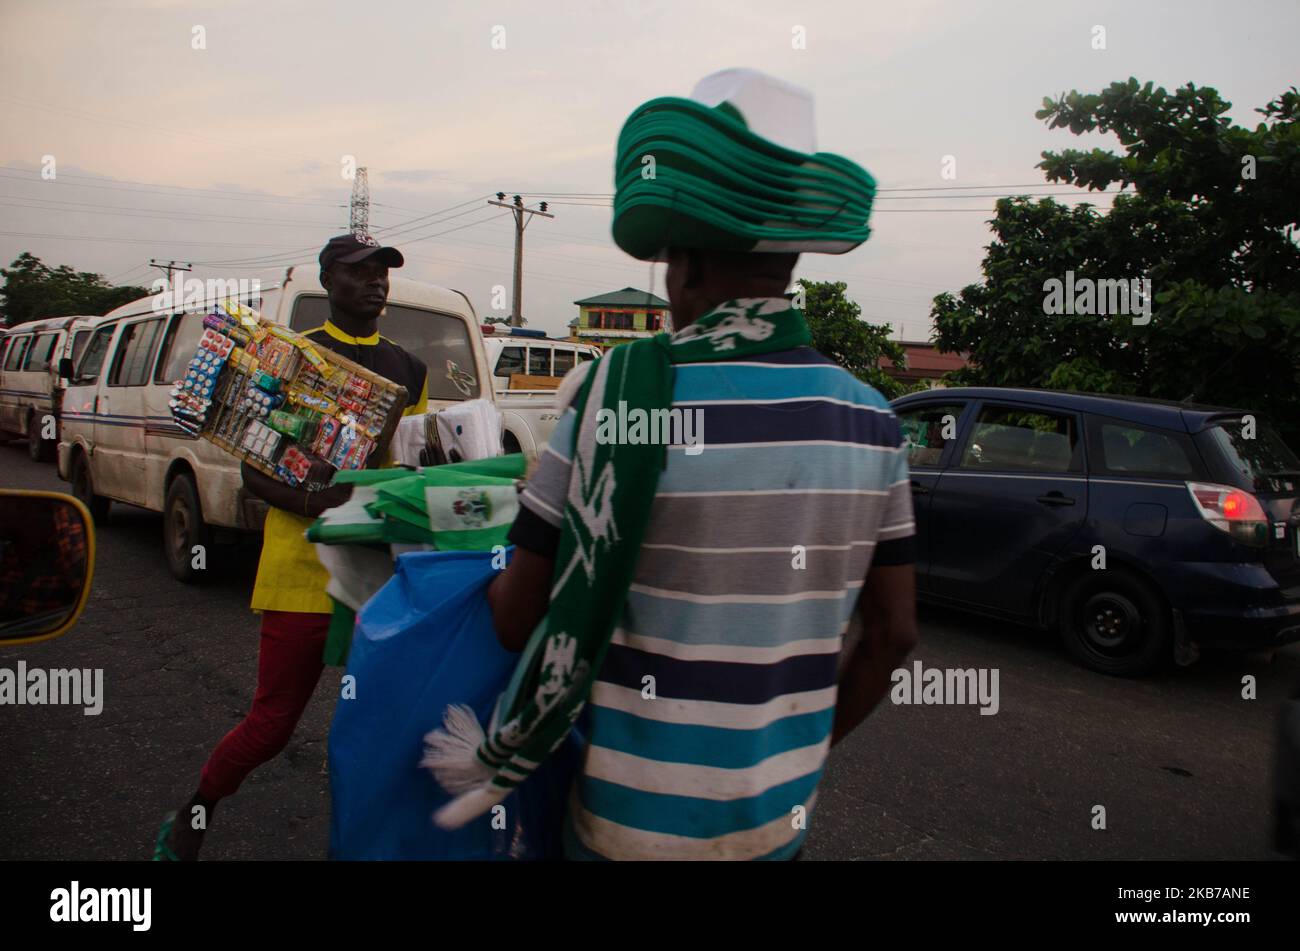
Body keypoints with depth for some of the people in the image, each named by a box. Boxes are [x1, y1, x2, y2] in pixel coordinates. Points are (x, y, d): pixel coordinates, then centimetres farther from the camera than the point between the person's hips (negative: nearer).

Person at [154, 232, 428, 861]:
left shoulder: (408, 370, 14)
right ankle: (191, 820, 29)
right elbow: (253, 469, -3)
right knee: (273, 720, 2)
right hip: (306, 566, -4)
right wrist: (307, 502, -22)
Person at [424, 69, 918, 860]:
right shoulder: (869, 418, -5)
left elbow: (521, 619, -12)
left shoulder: (623, 389, -19)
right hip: (783, 812, 5)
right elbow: (893, 633, 2)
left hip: (640, 818, -4)